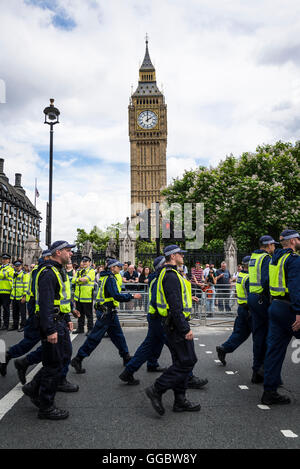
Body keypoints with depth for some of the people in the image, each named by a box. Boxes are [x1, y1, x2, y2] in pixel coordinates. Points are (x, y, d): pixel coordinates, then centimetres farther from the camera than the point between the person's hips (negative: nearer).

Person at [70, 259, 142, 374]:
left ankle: (126, 357, 26)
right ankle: (78, 359, 3)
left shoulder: (110, 277, 13)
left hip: (110, 312, 10)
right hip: (106, 312, -10)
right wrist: (132, 296, -21)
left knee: (118, 335, 16)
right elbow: (117, 296, -26)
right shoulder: (110, 279, -18)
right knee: (95, 337, -4)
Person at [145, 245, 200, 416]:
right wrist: (185, 329, -23)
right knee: (188, 361, -7)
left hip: (173, 324, 11)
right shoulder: (171, 275, -17)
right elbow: (175, 305, -24)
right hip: (177, 324, -11)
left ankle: (180, 401, 21)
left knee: (181, 362, 14)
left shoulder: (169, 274, 17)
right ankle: (157, 389, -2)